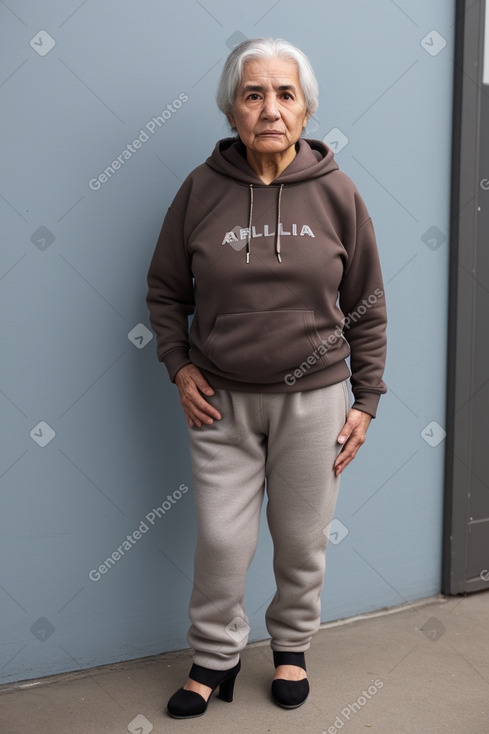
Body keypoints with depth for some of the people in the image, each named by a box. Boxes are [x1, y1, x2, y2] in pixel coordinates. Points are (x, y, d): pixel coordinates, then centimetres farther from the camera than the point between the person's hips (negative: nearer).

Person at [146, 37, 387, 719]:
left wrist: (366, 401, 2)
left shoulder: (336, 193, -4)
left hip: (313, 400, 0)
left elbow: (366, 308, 3)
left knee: (303, 540, 12)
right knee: (221, 541, 5)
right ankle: (214, 659, 30)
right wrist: (180, 366, -2)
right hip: (221, 402, 0)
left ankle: (292, 646, 38)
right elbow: (166, 290, 8)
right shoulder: (202, 189, -4)